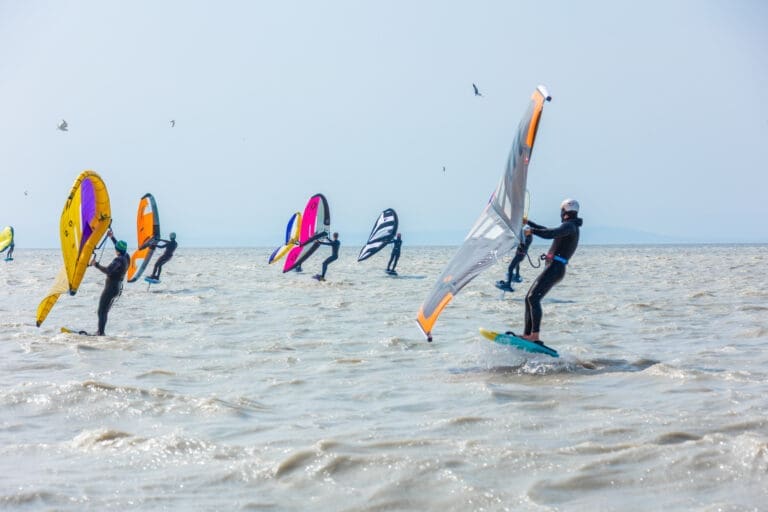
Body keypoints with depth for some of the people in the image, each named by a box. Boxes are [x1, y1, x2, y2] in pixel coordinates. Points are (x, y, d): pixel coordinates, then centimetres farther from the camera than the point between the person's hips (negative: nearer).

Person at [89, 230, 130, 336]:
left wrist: (96, 265, -30)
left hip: (111, 288, -9)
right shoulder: (126, 257, 6)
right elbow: (121, 249, 26)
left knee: (101, 312, -8)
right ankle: (100, 332, 20)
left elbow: (108, 271, -33)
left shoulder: (118, 260, -21)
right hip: (118, 288, 9)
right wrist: (112, 237, 33)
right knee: (105, 311, 16)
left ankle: (100, 333, -11)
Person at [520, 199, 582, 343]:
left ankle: (535, 335, -29)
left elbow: (550, 234, -25)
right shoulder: (570, 228, 24)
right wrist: (528, 222, 44)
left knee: (534, 298, -22)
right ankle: (527, 335, 6)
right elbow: (547, 231, 38)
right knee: (529, 298, 7)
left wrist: (531, 231, -13)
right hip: (552, 269, 10)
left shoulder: (570, 226, -8)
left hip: (555, 268, -10)